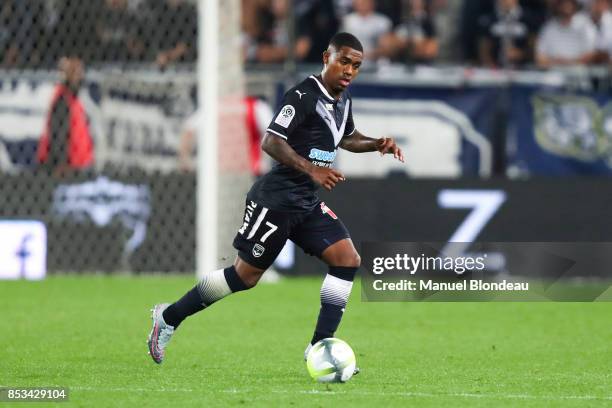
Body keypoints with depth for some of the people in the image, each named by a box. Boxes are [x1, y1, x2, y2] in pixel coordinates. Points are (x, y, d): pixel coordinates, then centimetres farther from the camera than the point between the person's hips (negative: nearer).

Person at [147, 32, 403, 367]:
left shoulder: (342, 100, 11)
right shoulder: (303, 95, -17)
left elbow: (346, 138, 31)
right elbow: (271, 141, -25)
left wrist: (376, 145, 11)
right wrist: (312, 170, -35)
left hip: (307, 202, 8)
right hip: (276, 198, -8)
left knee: (347, 259, -8)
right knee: (246, 274, -1)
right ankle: (170, 317, 16)